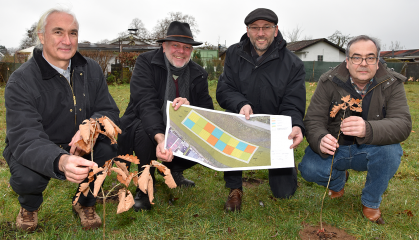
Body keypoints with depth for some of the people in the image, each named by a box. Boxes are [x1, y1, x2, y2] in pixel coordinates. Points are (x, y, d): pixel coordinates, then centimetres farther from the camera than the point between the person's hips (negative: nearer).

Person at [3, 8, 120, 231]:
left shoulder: (91, 70, -7)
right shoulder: (21, 81, -21)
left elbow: (110, 112, -7)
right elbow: (25, 139, -31)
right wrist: (60, 161, -54)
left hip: (80, 145, 3)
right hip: (33, 151, -2)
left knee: (109, 149, -25)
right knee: (27, 177, -32)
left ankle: (85, 203, 6)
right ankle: (29, 206, 10)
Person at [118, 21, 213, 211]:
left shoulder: (198, 74, -1)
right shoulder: (145, 63, -13)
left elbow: (208, 111, -9)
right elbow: (146, 104, -28)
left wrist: (189, 108, -35)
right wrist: (160, 138, -46)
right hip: (145, 125, -4)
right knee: (144, 131, -36)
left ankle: (173, 170, 13)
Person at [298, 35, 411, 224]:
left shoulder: (391, 84, -11)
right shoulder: (329, 82, -12)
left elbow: (402, 124, -25)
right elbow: (313, 120, -16)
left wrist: (368, 129, -48)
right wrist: (320, 140, -42)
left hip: (368, 151, 0)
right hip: (335, 148, 0)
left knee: (391, 151, -32)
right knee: (309, 169, -26)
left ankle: (371, 202, -2)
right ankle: (338, 179, 15)